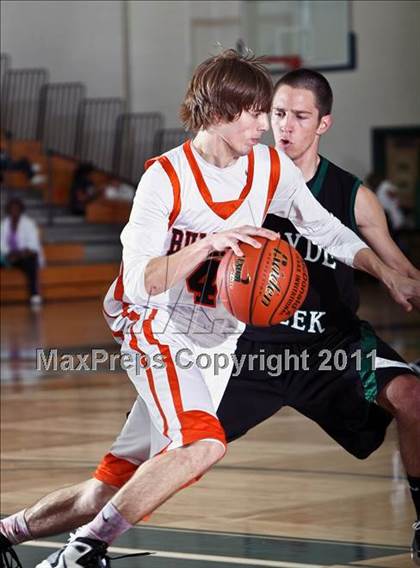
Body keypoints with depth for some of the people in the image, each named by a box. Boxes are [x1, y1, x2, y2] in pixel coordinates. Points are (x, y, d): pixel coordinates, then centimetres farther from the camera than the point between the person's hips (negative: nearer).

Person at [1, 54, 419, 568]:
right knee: (203, 444, -31)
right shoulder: (166, 178, -16)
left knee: (116, 486, 3)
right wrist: (209, 243, -35)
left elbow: (329, 233, 13)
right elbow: (139, 282, -23)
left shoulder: (271, 168, -1)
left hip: (216, 341, 6)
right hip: (155, 328, -5)